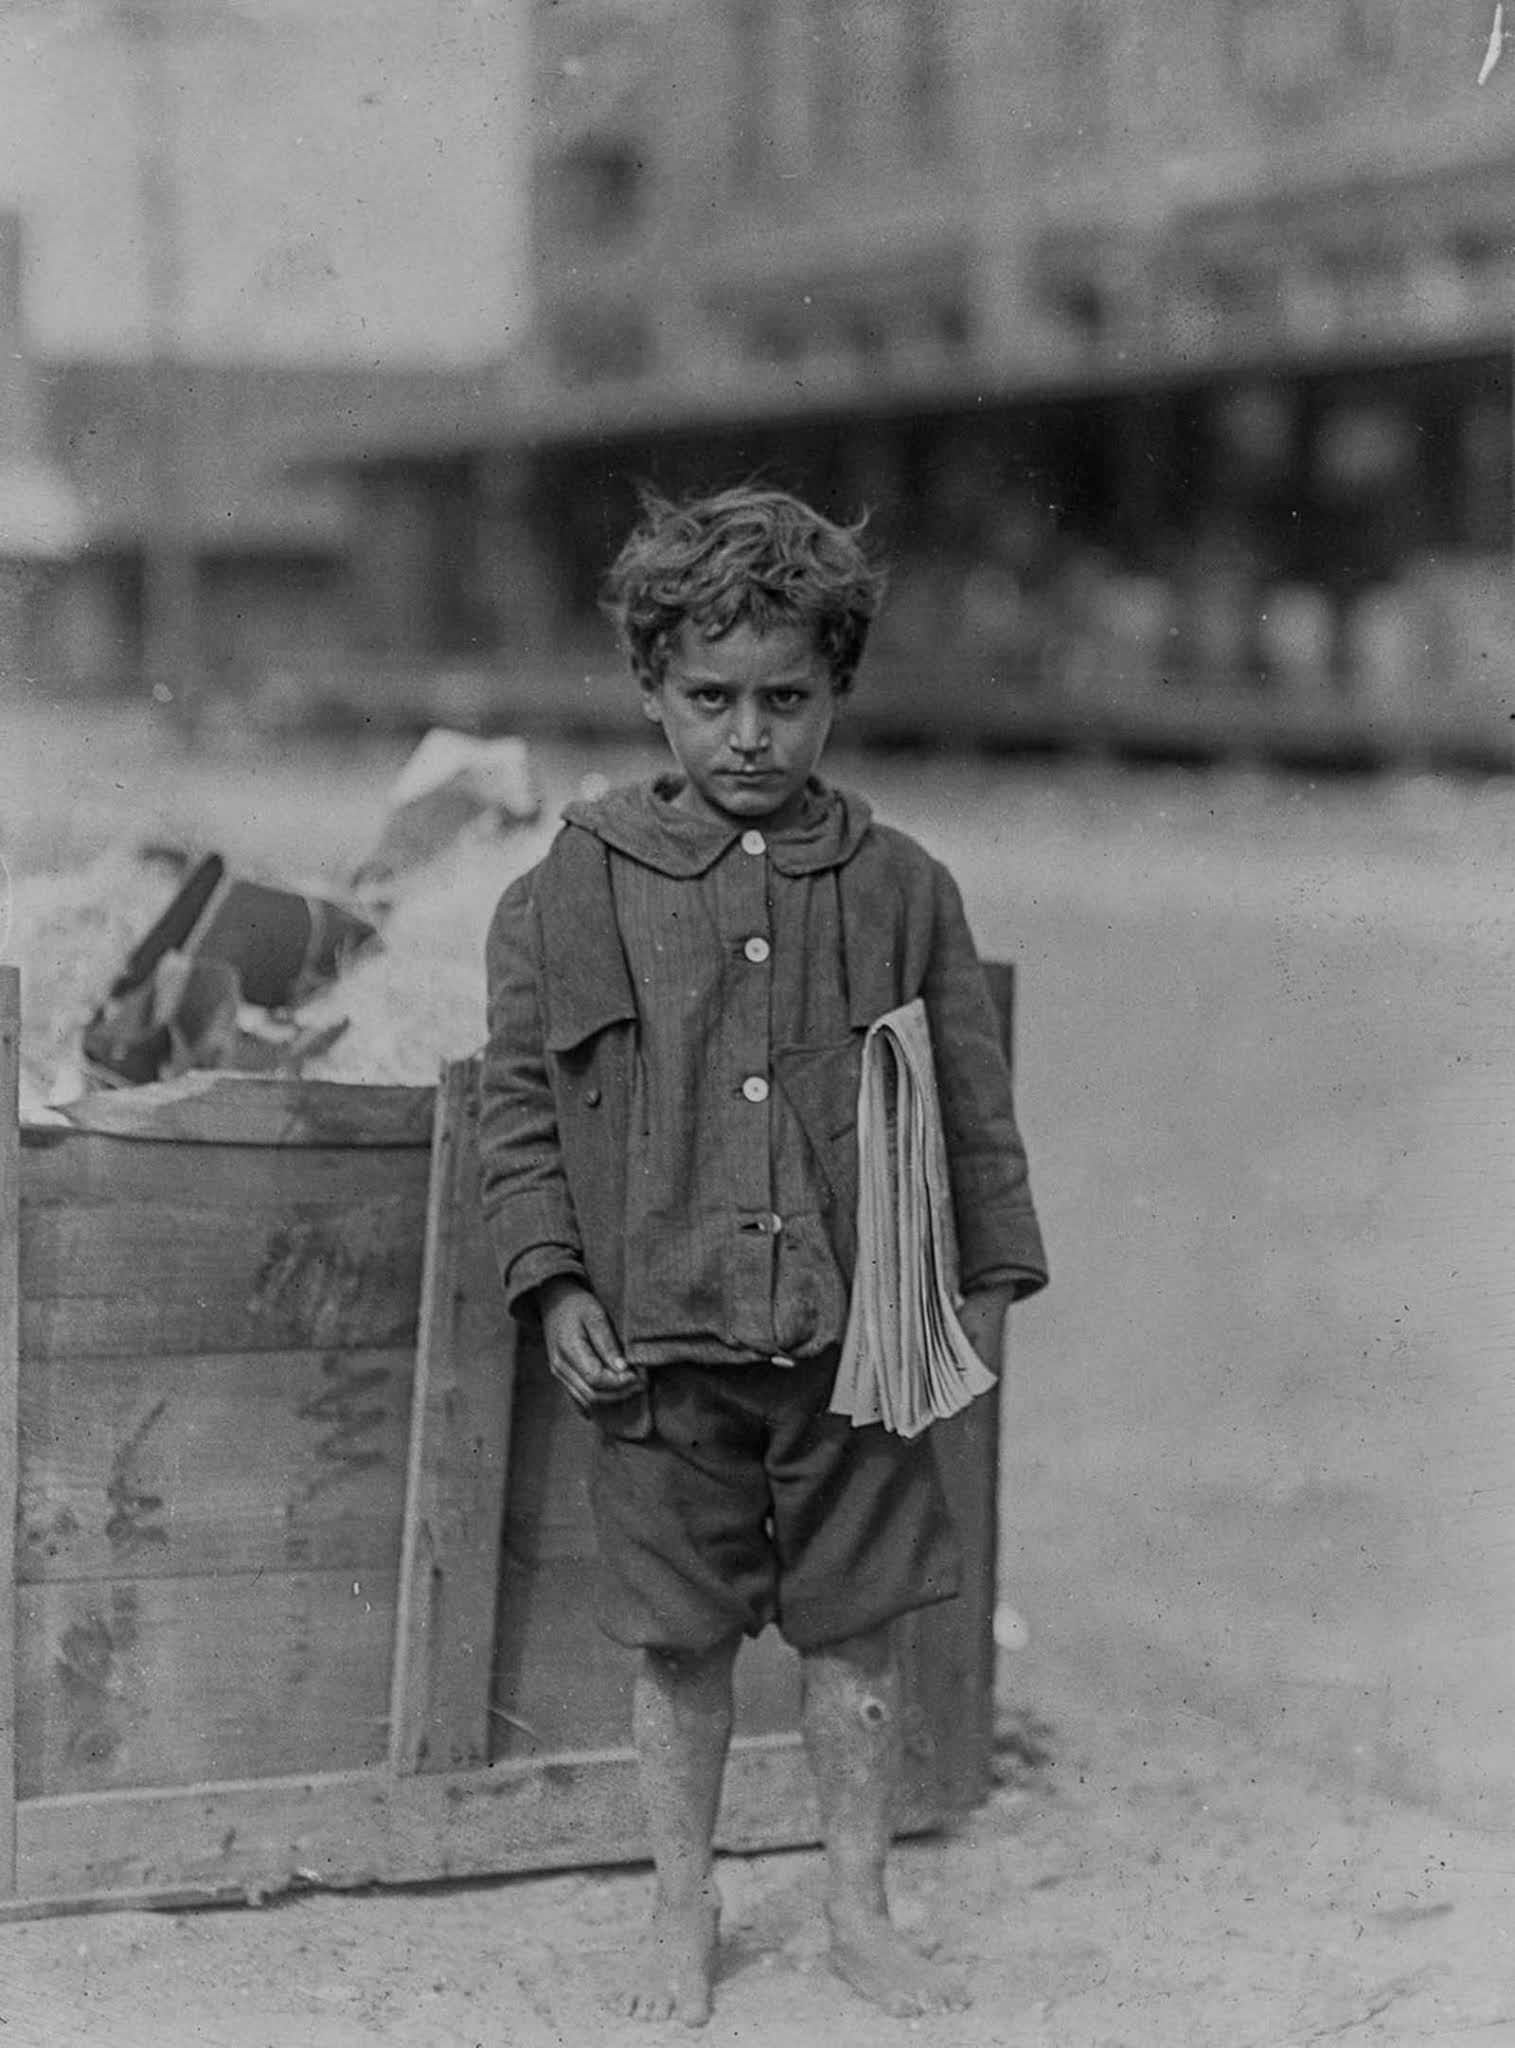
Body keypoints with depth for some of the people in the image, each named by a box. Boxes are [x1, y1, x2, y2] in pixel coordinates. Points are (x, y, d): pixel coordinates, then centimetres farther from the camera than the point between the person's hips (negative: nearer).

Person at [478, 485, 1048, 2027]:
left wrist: (987, 1281, 5)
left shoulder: (900, 888, 2)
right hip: (658, 1342, -1)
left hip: (856, 1338, 1)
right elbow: (515, 1104, 2)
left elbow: (974, 1104, 7)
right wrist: (555, 1285, -5)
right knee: (680, 1649, 10)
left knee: (857, 1634, 10)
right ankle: (682, 1911, 27)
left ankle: (858, 1909, 26)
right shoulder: (570, 893, -1)